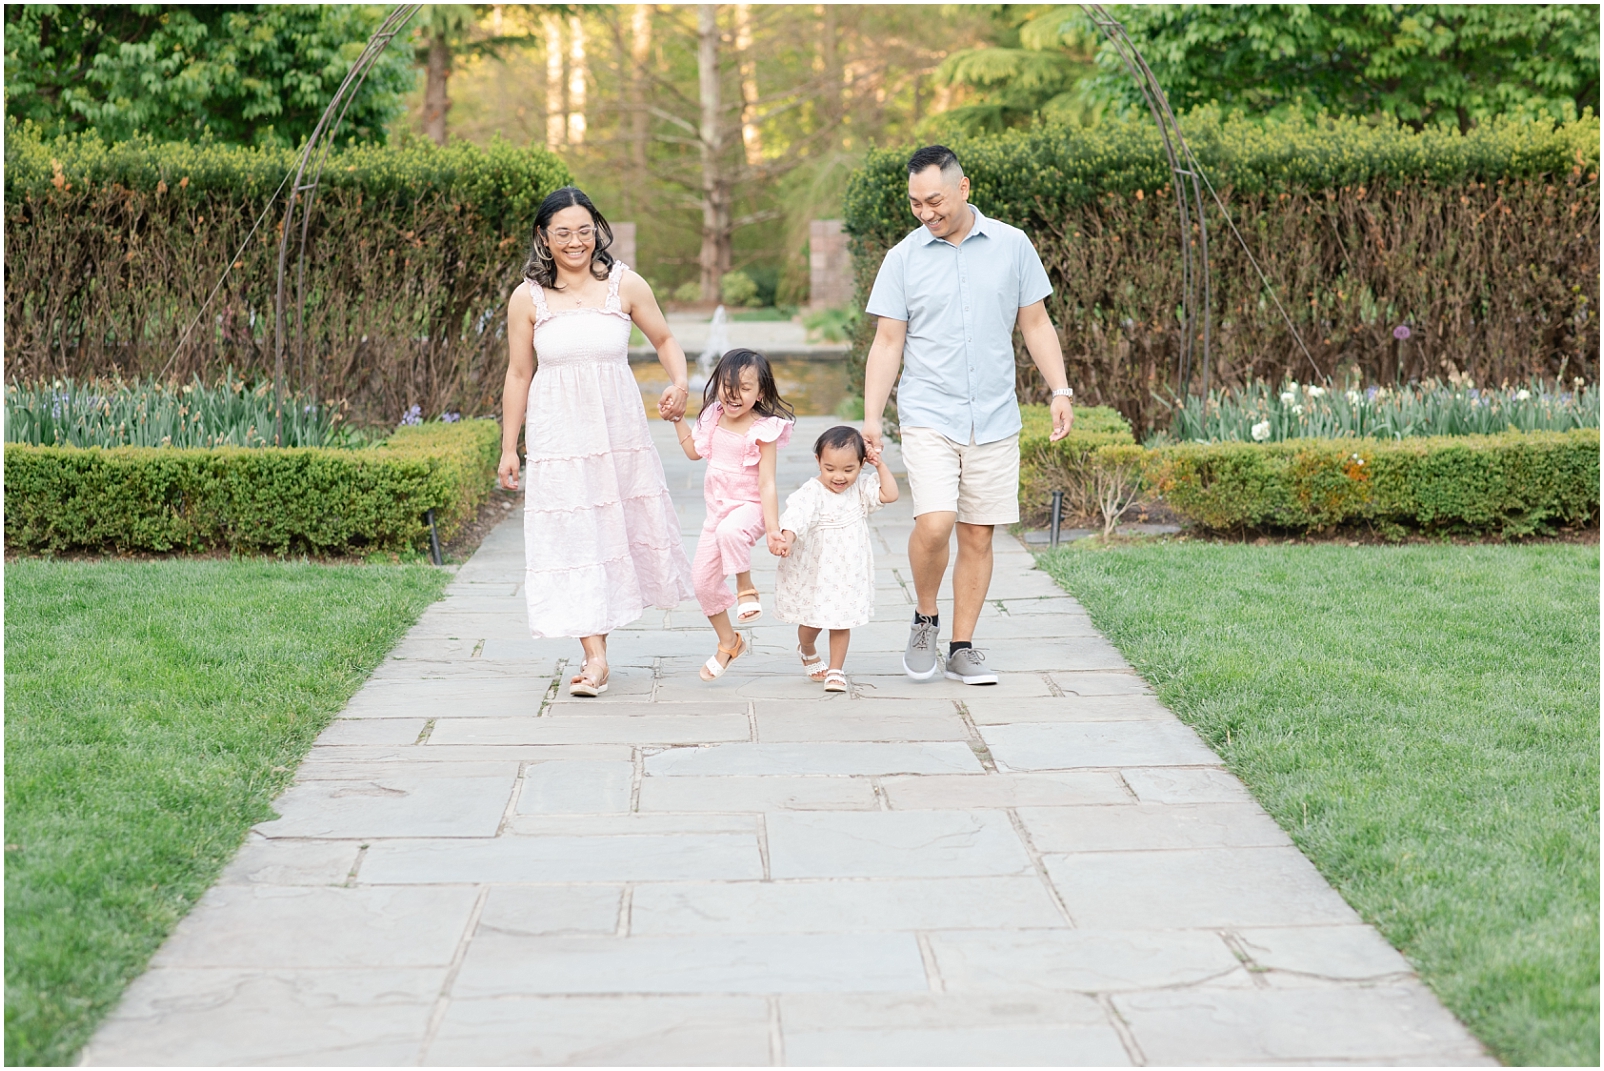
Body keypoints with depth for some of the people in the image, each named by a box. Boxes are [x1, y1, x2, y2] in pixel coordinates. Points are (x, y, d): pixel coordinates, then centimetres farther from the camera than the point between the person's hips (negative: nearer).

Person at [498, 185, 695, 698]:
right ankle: (595, 656, -6)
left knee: (623, 528, 8)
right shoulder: (527, 298, -2)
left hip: (619, 431, 1)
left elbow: (664, 340, 10)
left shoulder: (625, 285, -2)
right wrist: (508, 449, 6)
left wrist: (680, 383, -10)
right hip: (558, 438, -1)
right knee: (571, 537, -6)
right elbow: (518, 375, 5)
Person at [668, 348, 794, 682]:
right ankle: (728, 642, 22)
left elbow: (767, 484, -16)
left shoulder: (763, 430, -14)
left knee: (730, 530, -41)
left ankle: (746, 589, -17)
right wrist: (678, 419, 17)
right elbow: (694, 451, 24)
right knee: (702, 578, 4)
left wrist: (773, 527, -22)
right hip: (717, 509, 7)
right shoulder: (714, 419, 4)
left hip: (749, 507, -7)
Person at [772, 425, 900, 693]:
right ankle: (808, 651, 43)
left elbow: (889, 494, -4)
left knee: (842, 621, 4)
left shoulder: (861, 487, -2)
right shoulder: (812, 493, -20)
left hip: (849, 572, 3)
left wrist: (880, 465, -10)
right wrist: (786, 539, -54)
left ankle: (836, 670, 18)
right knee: (812, 621, 11)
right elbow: (797, 516, -36)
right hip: (815, 570, -3)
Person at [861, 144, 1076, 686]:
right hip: (928, 417, -1)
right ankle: (925, 620, 8)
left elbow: (1035, 323, 10)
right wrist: (871, 417, -4)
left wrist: (1060, 390, 1)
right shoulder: (903, 258, 1)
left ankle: (962, 648, 17)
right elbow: (888, 342, 3)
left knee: (978, 537, 5)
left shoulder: (1012, 246, 3)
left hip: (994, 421, 2)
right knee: (934, 524, -18)